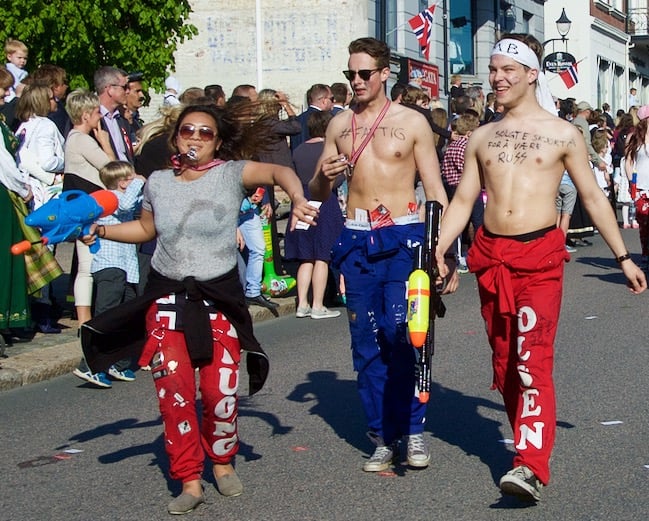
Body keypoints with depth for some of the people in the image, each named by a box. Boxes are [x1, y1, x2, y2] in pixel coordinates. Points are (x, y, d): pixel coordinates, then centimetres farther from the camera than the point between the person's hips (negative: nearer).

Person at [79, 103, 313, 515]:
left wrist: (298, 200, -38)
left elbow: (278, 171, -19)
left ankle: (223, 460, 23)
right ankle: (189, 481, 2)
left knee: (221, 390, -6)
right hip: (167, 296, 2)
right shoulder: (158, 182, 6)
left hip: (220, 295, -2)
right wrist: (102, 230, 9)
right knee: (174, 390, -8)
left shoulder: (231, 173, -5)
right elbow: (146, 228, 21)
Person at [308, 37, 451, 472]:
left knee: (400, 335, -12)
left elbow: (434, 188, 3)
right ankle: (383, 437, 12)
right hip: (356, 240, 3)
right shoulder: (339, 125, 11)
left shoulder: (412, 122, 2)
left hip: (402, 237, -3)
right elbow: (317, 194, 17)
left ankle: (412, 428, 2)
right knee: (367, 343, 4)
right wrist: (324, 178, -7)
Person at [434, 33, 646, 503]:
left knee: (532, 360, -14)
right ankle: (529, 440, 25)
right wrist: (438, 252, -1)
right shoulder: (482, 138, 12)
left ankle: (531, 467, -21)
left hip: (540, 255, -5)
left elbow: (593, 197, 7)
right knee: (504, 360, 10)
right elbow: (462, 201, 13)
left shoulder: (562, 134, 3)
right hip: (491, 255, 5)